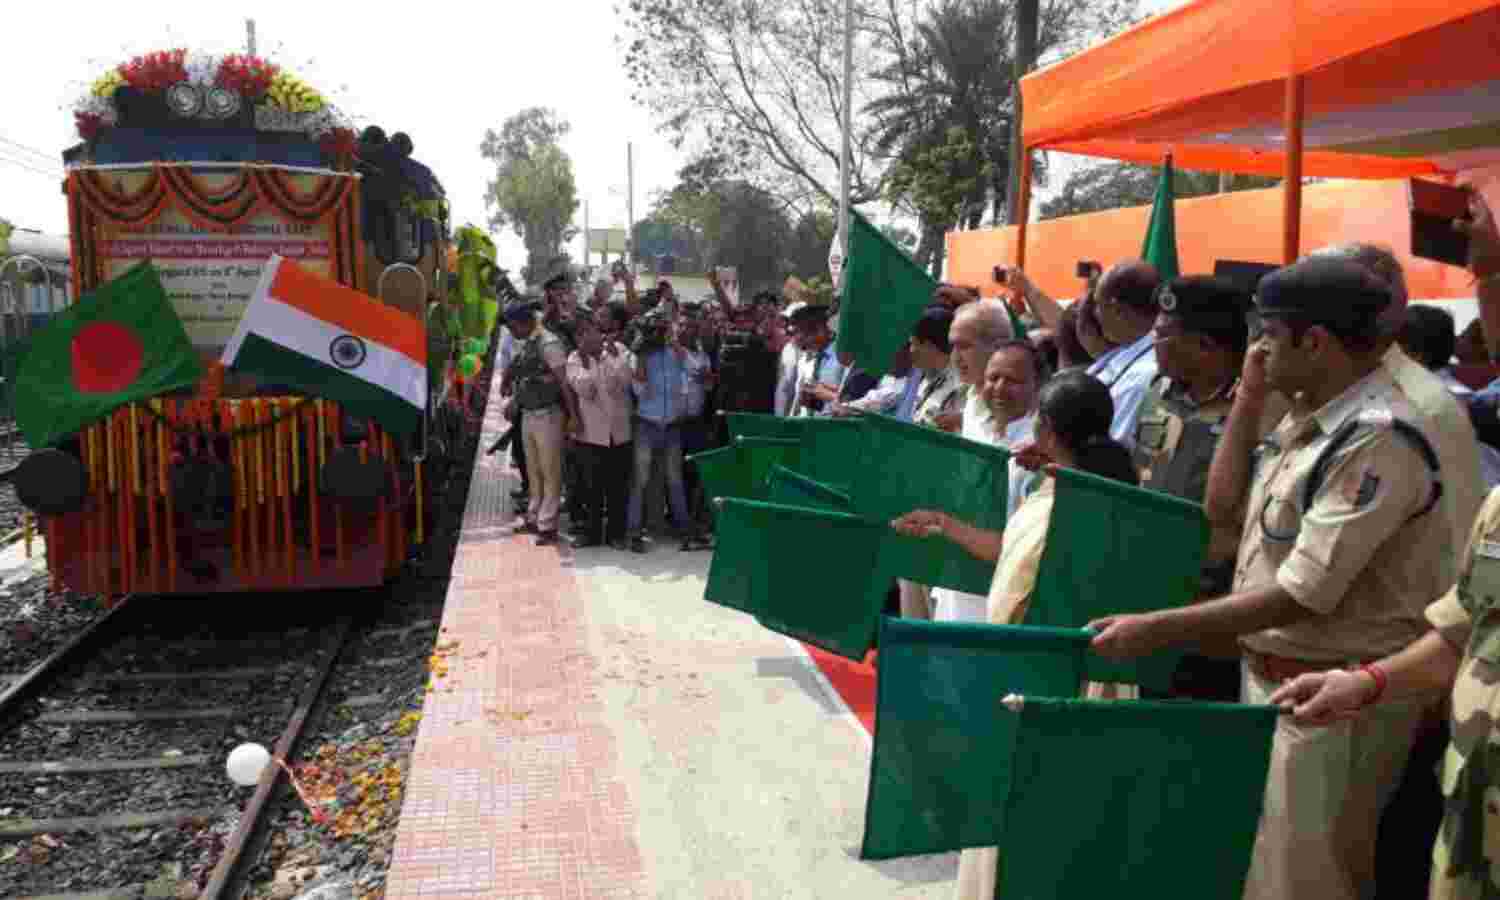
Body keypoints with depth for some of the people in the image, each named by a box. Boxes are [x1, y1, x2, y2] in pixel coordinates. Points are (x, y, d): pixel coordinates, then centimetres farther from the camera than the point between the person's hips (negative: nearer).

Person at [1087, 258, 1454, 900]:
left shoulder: (1379, 438, -22)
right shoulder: (1309, 415, 6)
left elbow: (1303, 597, -26)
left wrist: (1154, 630, -24)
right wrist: (1248, 397, 6)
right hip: (1267, 677, 9)